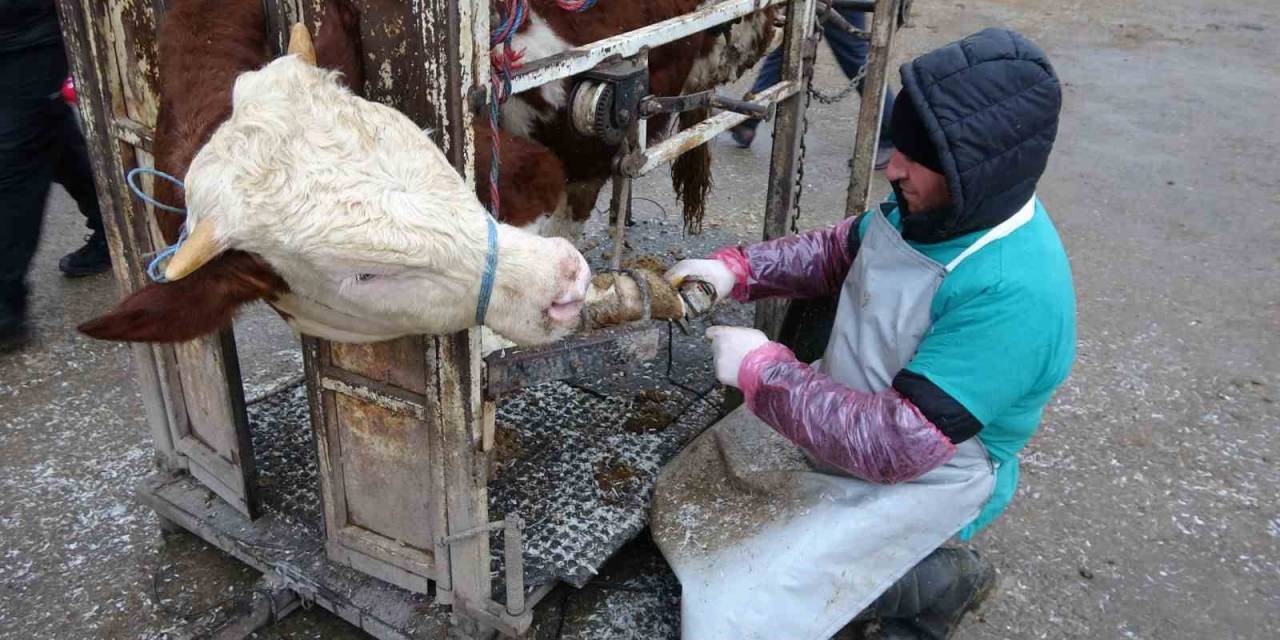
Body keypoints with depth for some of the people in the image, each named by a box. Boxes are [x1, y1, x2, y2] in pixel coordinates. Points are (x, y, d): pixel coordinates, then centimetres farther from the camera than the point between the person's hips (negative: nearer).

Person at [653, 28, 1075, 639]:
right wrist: (738, 267, -9)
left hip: (920, 477, -8)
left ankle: (941, 580, 9)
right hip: (851, 415, 8)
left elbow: (899, 445, -35)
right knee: (695, 495, 16)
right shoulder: (942, 203, -10)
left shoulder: (1012, 293, -35)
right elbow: (841, 251, 7)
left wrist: (762, 369, -29)